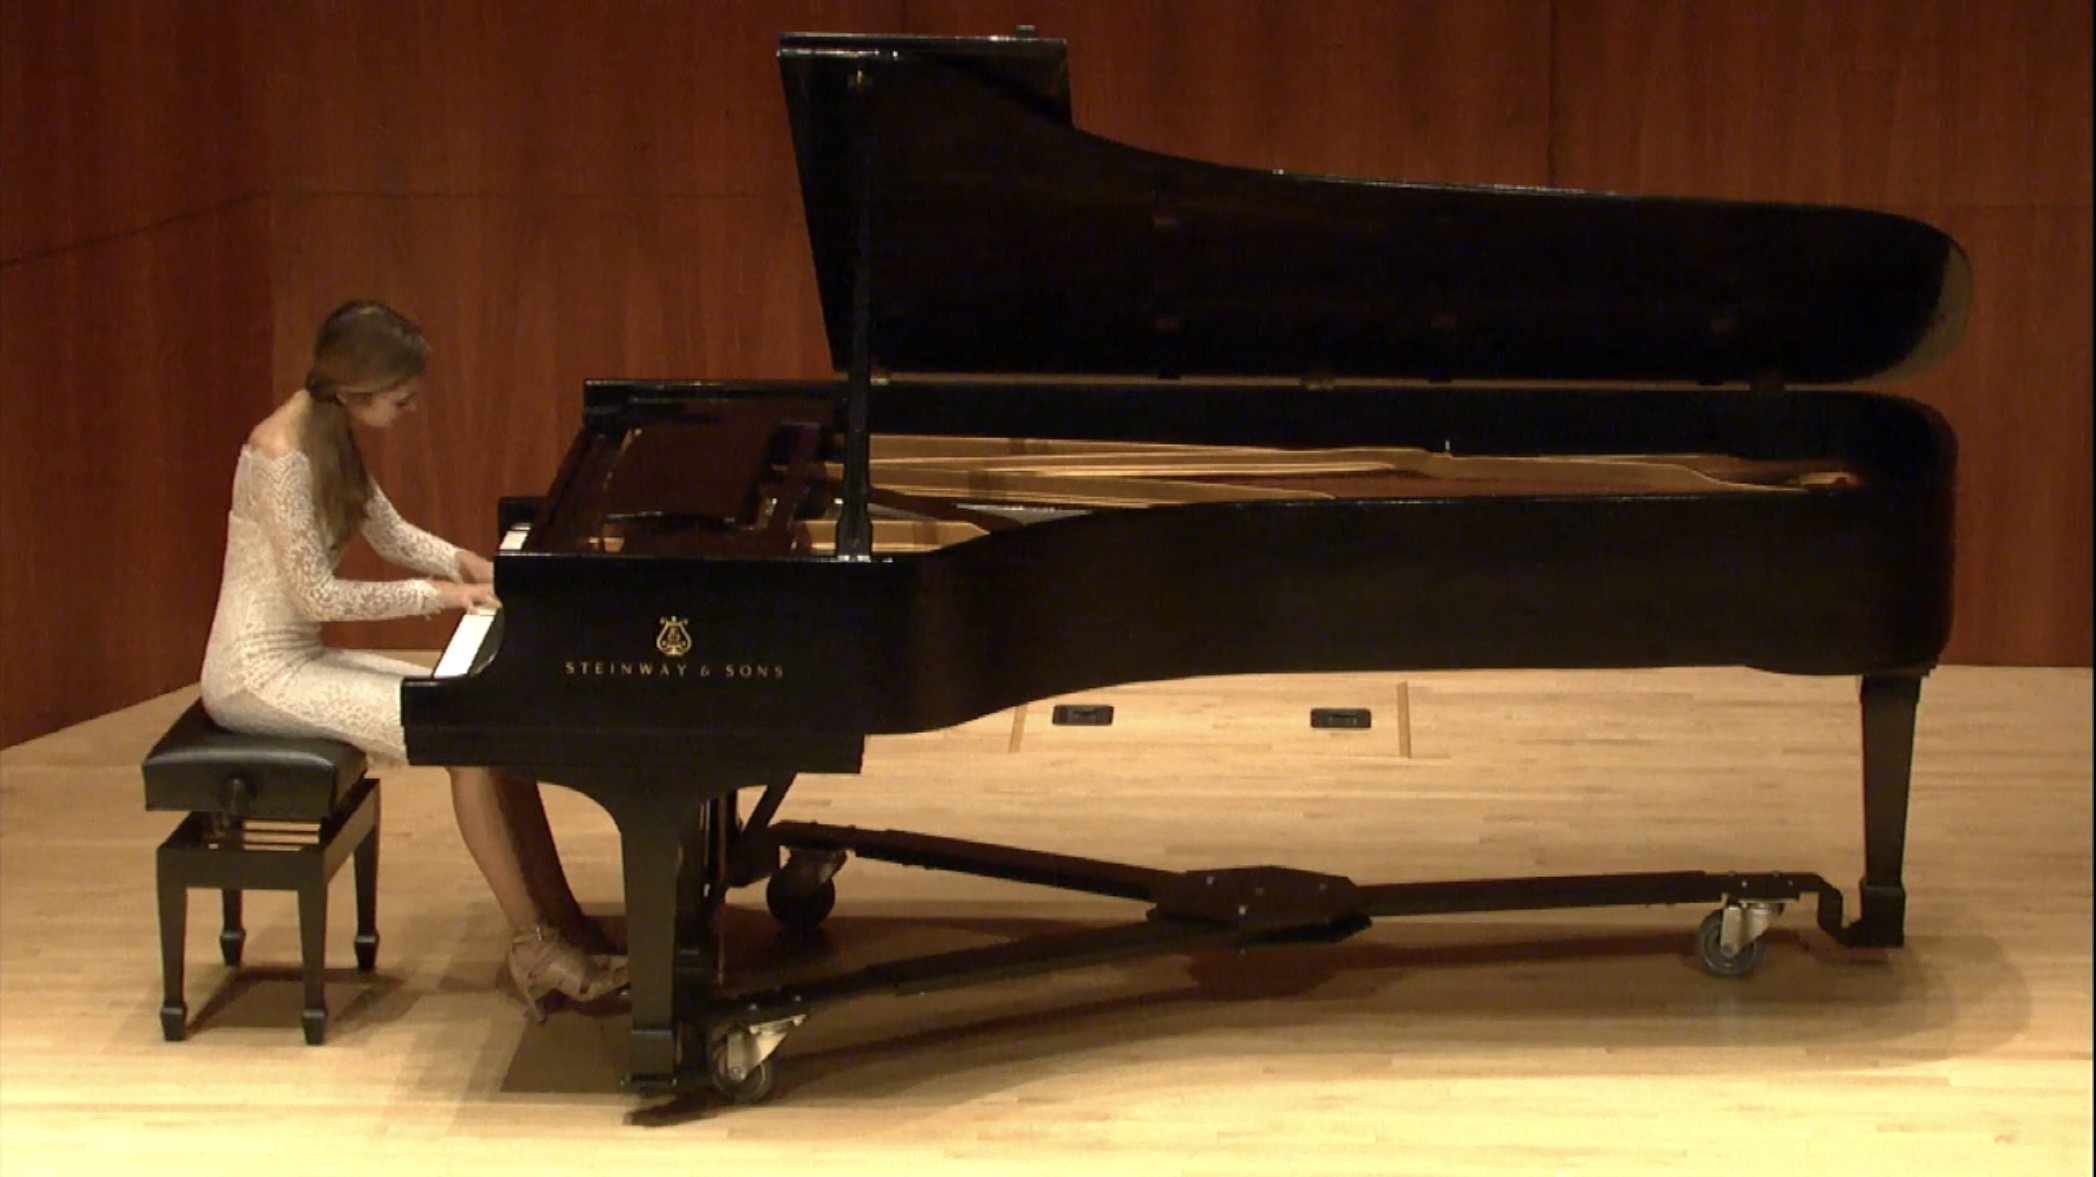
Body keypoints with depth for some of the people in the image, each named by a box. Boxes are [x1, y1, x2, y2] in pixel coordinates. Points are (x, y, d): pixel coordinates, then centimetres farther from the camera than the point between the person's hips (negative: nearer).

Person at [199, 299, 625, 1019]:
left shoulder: (331, 433, 8)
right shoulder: (285, 453, -22)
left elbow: (390, 534, 18)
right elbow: (316, 593, -22)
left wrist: (468, 565, 2)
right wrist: (437, 594, -16)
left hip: (299, 657, 9)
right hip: (259, 675, -9)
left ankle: (560, 924, -3)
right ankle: (534, 948, -12)